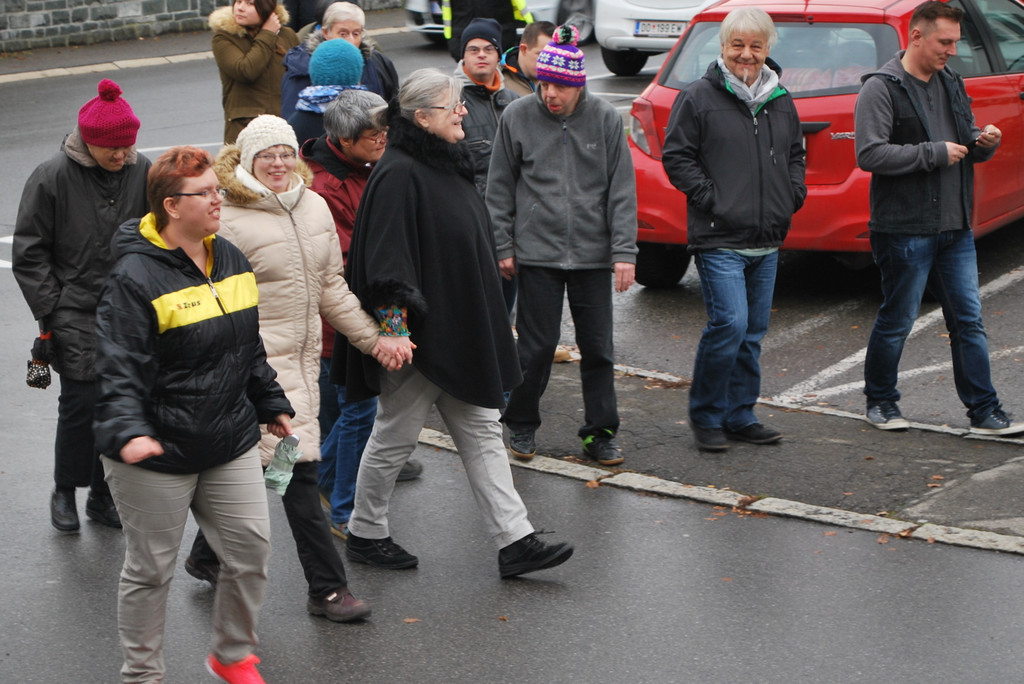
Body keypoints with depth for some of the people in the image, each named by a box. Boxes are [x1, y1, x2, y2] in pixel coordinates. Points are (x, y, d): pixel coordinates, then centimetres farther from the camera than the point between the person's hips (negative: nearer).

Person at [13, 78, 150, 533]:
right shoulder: (52, 178, -7)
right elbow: (29, 253, -1)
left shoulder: (144, 174, 3)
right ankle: (64, 492, 14)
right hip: (76, 317, -3)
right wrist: (51, 310, -5)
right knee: (81, 403, -5)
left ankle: (103, 495, 20)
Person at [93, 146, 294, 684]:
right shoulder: (135, 277, -16)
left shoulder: (230, 259, 8)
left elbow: (250, 347, 20)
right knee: (150, 567, 6)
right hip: (156, 455, -7)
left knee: (251, 547, 8)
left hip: (230, 443, 7)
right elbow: (118, 369, -22)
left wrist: (271, 405, 24)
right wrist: (126, 431, -35)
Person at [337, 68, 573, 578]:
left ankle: (514, 541, 9)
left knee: (482, 432, 7)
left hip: (459, 335, 10)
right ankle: (364, 533, 23)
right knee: (395, 436, 5)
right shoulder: (398, 174, -19)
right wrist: (396, 327, -28)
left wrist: (485, 327, 24)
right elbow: (386, 257, -24)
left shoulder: (447, 164, 11)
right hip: (419, 337, -9)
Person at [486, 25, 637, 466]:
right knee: (536, 346, 4)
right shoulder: (517, 117, -2)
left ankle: (600, 433, 16)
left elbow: (622, 190, 0)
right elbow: (500, 189, 5)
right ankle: (522, 425, 21)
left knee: (598, 347, 6)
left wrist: (624, 251, -6)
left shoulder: (605, 119, -1)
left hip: (593, 254, 1)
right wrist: (502, 245, 1)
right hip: (537, 252, -1)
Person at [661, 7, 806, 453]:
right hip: (719, 239, -6)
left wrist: (793, 195, 12)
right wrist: (711, 199, -12)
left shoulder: (780, 101, 14)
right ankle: (705, 416, 2)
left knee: (753, 332, 9)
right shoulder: (698, 98, -4)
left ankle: (740, 416, 20)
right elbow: (676, 157, -5)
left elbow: (795, 154, 28)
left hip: (768, 241, 6)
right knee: (730, 324, -15)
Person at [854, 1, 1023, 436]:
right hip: (905, 231, -7)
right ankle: (880, 401, 21)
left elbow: (966, 144, 24)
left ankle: (984, 412, 9)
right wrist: (934, 154, -19)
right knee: (897, 321, 4)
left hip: (955, 227, 7)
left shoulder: (951, 84, 14)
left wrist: (984, 143, 0)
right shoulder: (881, 88, -9)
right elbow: (870, 154, -20)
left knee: (968, 320, 6)